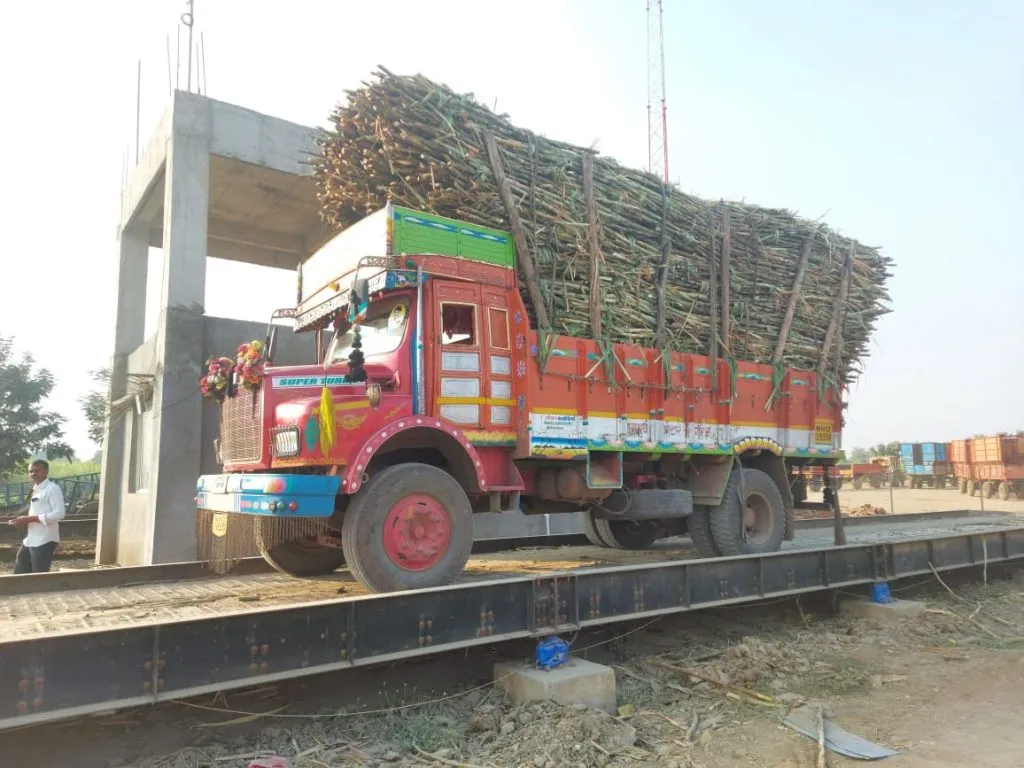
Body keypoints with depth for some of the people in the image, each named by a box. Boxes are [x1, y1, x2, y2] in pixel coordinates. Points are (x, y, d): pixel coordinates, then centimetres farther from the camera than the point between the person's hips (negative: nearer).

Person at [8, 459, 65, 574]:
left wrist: (29, 518, -21)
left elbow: (59, 514, -23)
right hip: (30, 540, 10)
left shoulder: (52, 488, -13)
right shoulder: (36, 490, 16)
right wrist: (24, 520, 6)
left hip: (44, 541, -10)